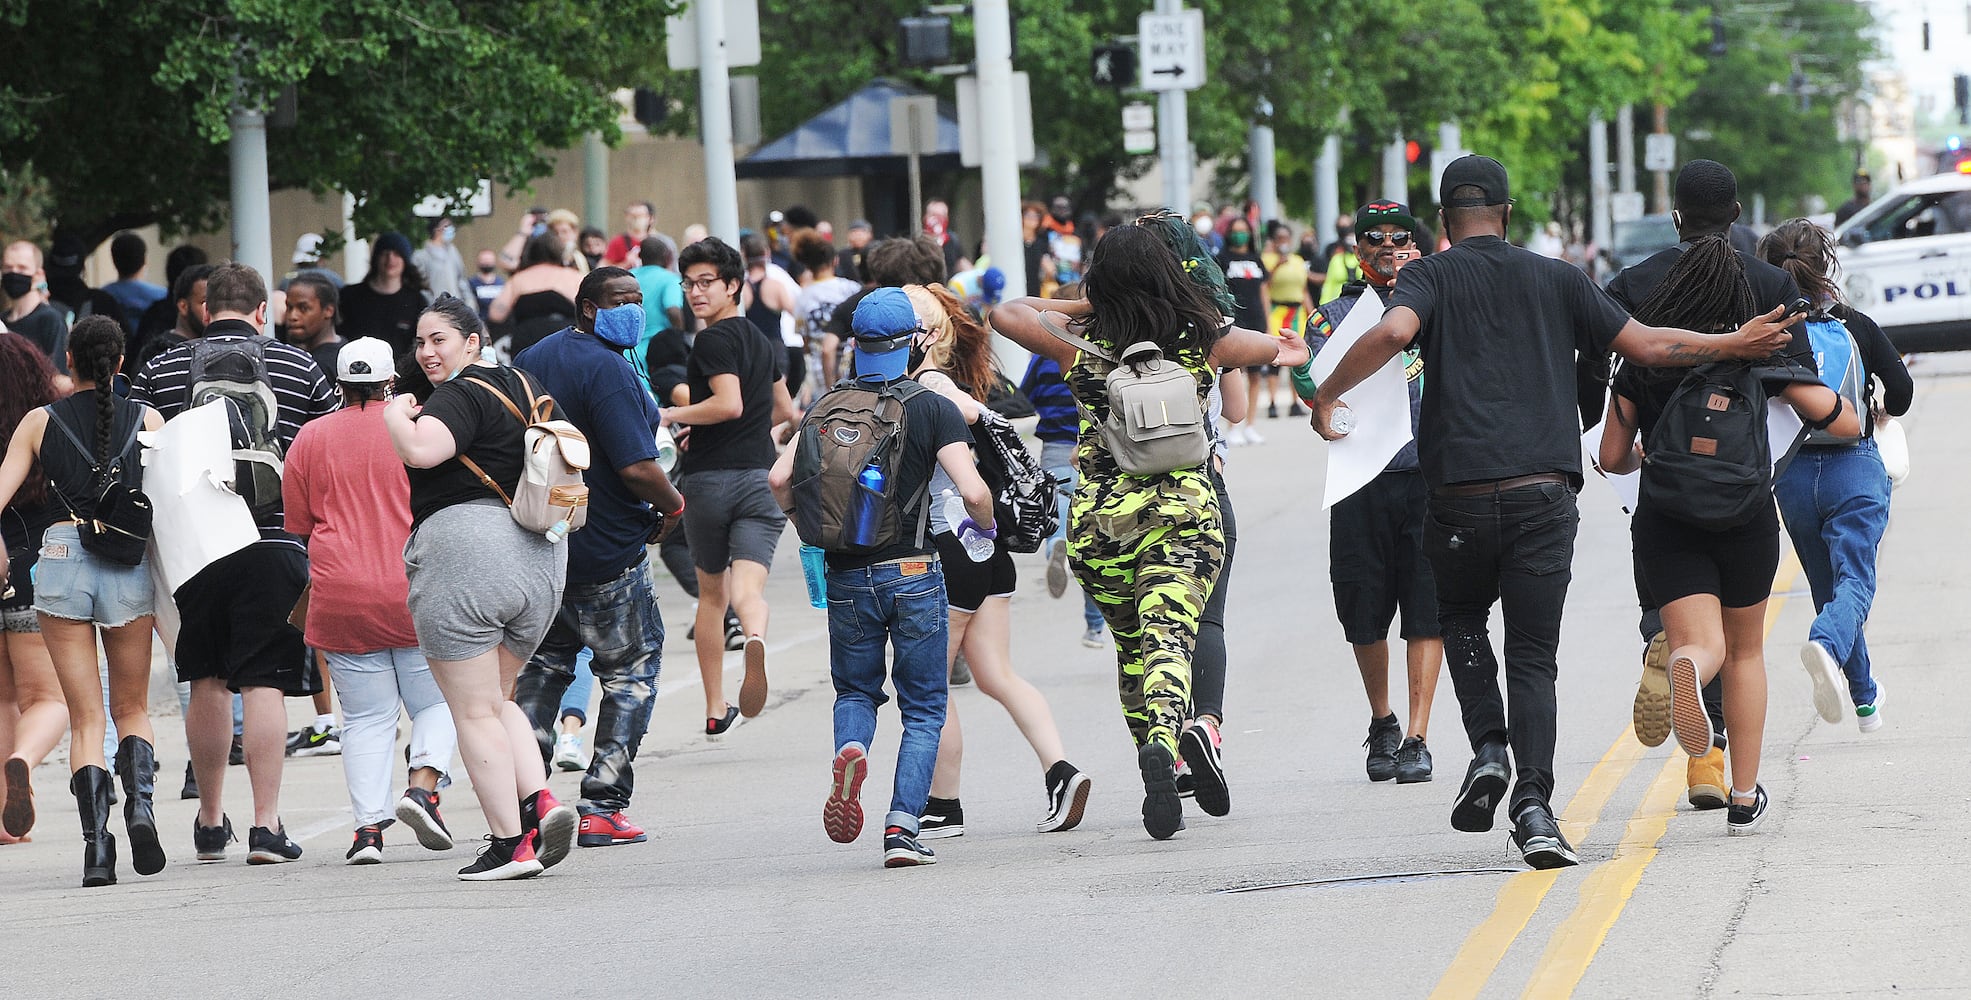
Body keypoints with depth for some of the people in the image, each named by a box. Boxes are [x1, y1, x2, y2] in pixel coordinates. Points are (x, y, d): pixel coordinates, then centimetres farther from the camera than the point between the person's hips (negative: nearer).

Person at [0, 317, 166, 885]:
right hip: (129, 566, 0)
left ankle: (95, 840, -11)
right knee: (132, 707, 16)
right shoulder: (148, 421, 5)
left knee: (86, 717, 4)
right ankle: (140, 802, -11)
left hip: (61, 561, 0)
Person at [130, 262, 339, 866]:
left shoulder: (159, 373, 4)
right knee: (264, 682, -1)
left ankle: (210, 820, 21)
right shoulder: (299, 368, 3)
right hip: (273, 544, -1)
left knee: (208, 681, 14)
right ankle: (265, 825, -8)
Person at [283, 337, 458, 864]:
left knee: (366, 717, 5)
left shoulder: (309, 439, 7)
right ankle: (422, 786, -14)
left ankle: (368, 826, -6)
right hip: (415, 591, -2)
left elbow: (298, 526, 12)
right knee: (438, 700, 10)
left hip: (340, 599, 2)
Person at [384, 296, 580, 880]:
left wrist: (396, 414, -8)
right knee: (497, 700, 21)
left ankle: (509, 843, -3)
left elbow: (420, 449, -27)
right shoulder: (524, 386, 17)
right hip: (540, 556, 8)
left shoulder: (462, 395, -10)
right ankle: (540, 799, -1)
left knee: (475, 711, 0)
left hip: (465, 547, -8)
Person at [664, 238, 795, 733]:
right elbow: (785, 410, 30)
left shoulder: (713, 340, -8)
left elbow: (729, 403, -21)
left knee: (711, 593, 13)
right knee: (748, 585, -13)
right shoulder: (762, 341, 17)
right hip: (759, 478, 4)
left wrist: (672, 416, -9)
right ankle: (755, 638, -49)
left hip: (708, 480, -4)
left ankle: (715, 709, 22)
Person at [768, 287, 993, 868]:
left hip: (848, 576, 2)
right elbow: (973, 492, -16)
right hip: (914, 574, -2)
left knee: (855, 690, 22)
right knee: (923, 709, 9)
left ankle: (850, 751, -12)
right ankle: (901, 829, -4)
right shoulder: (933, 409, -5)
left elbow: (779, 480, -4)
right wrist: (984, 525, 6)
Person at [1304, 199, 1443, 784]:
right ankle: (1381, 722, 28)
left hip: (1430, 478, -1)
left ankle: (1417, 738, -2)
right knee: (1365, 616, 6)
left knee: (1426, 614, -5)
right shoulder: (1336, 316, 9)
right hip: (1362, 483, 1)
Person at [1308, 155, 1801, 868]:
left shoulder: (1431, 276, 6)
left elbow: (1392, 333, -16)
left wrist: (1327, 394, -4)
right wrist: (1736, 346, 24)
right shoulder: (1556, 280, 13)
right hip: (1544, 494, 1)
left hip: (1460, 497, -1)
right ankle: (1533, 803, -13)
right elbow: (1645, 345, 12)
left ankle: (1488, 749, 3)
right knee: (1533, 654, 4)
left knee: (1462, 619, 25)